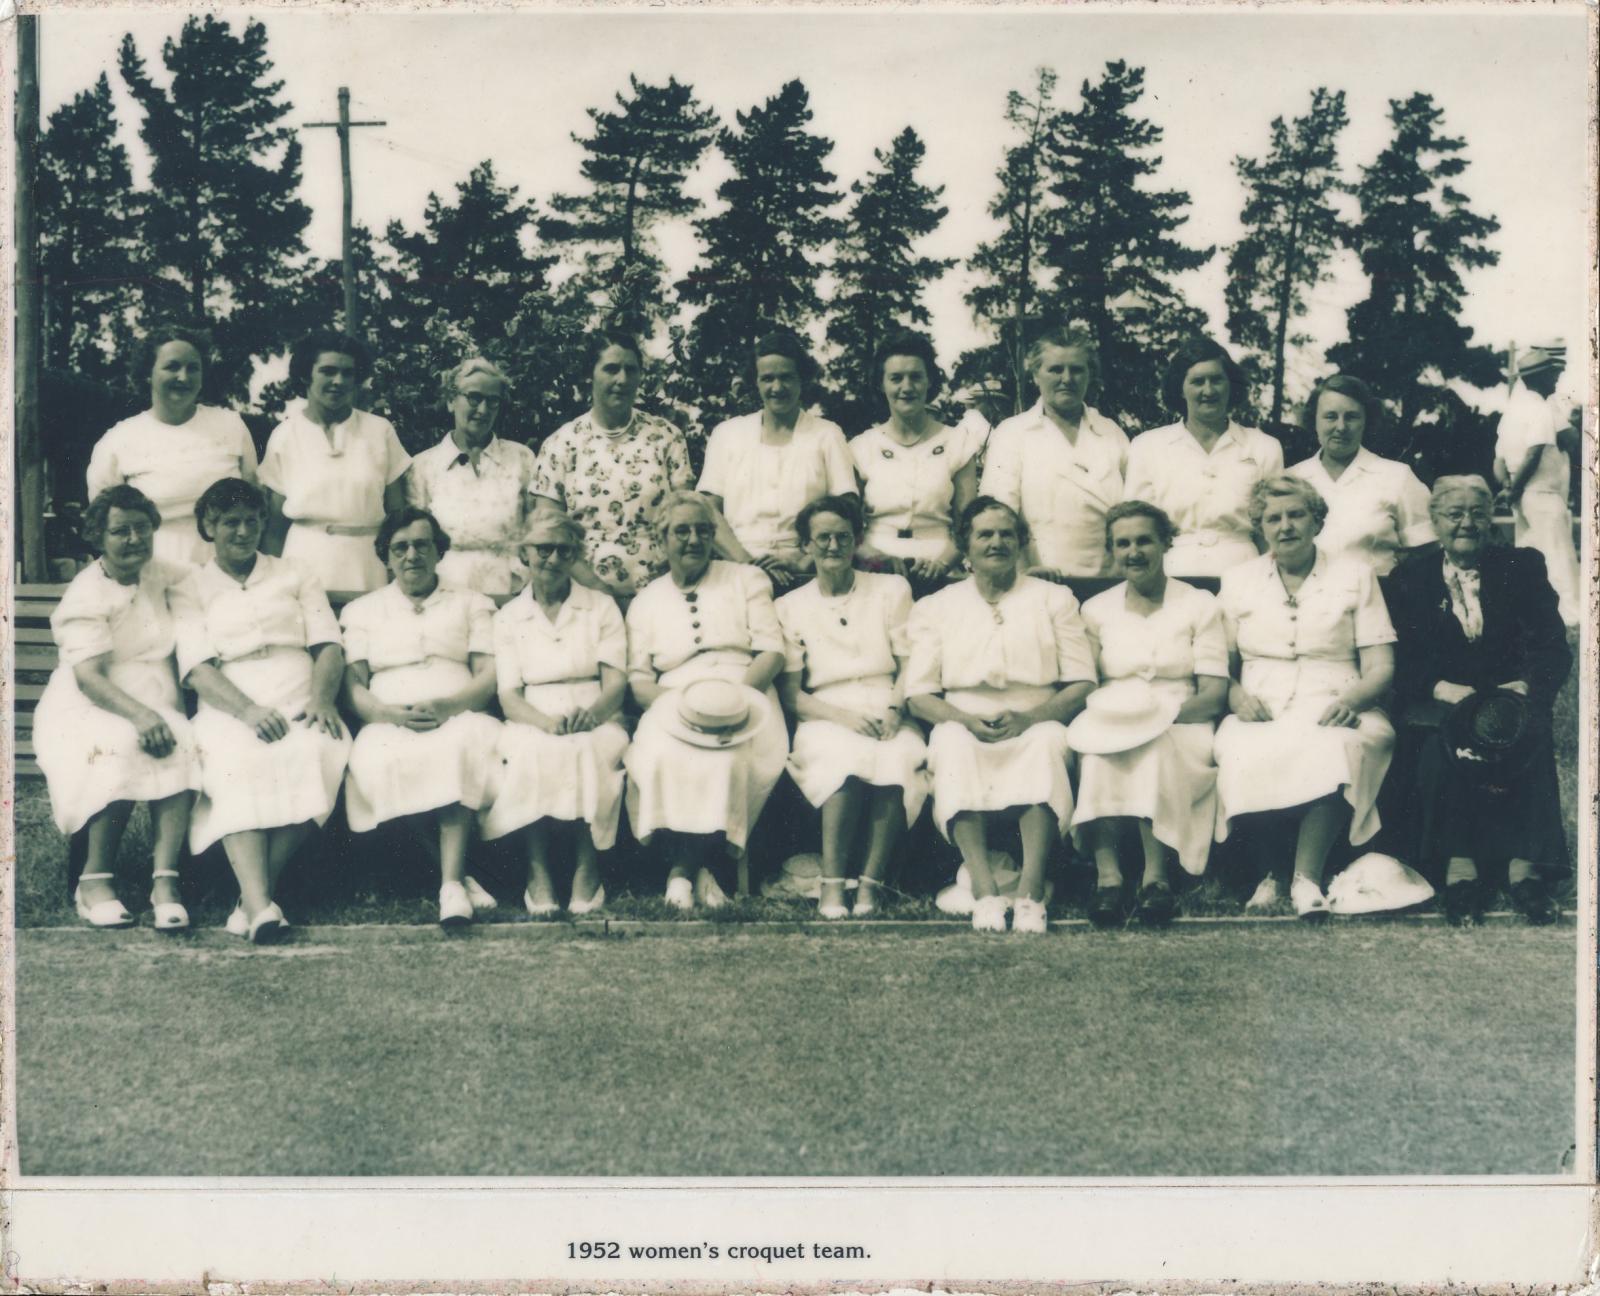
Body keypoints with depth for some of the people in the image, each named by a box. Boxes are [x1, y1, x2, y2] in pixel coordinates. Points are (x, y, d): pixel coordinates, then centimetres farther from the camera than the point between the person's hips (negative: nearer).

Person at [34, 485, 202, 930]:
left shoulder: (159, 575, 13)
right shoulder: (86, 595, -6)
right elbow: (87, 676, -17)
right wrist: (138, 716, -33)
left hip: (154, 706, 5)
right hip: (89, 710, -5)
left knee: (184, 748, -30)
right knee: (123, 747, -38)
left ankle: (164, 877, -36)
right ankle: (95, 878, -27)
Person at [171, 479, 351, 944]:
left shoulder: (295, 577, 23)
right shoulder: (189, 591, 16)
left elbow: (329, 647, 12)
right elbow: (197, 667, 1)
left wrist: (321, 699, -10)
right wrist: (248, 711, -18)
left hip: (299, 708, 1)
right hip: (229, 713, -1)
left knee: (313, 753, -35)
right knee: (236, 765, -37)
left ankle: (253, 896, -32)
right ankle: (260, 905, -49)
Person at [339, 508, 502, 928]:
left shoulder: (471, 604, 22)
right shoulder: (362, 611, 22)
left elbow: (489, 676, 7)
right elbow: (353, 687, 9)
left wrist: (448, 706, -15)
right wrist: (391, 713, -14)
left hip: (460, 718, -1)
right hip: (389, 724, 1)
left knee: (464, 745, -39)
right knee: (382, 759, -38)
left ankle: (452, 883, -44)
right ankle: (456, 874, -25)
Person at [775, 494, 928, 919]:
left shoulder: (892, 590, 15)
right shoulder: (791, 606, 13)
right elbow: (790, 693, 6)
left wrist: (894, 709, -13)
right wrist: (842, 715, -12)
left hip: (887, 716, 1)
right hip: (826, 721, -1)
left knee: (899, 758, -35)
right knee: (849, 754, -36)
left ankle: (870, 882, -32)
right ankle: (832, 885, -35)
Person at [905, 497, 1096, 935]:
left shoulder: (1054, 599, 16)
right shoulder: (936, 607, 17)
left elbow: (1082, 684, 6)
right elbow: (919, 695, 8)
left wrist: (1028, 717, -13)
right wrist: (967, 719, -13)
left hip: (1034, 726, 0)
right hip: (965, 727, 0)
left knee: (1048, 740, -36)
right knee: (952, 743, -35)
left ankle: (1031, 891, -45)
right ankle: (983, 891, -45)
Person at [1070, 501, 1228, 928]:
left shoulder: (1199, 605, 10)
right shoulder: (1096, 610, 16)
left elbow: (1214, 695, 0)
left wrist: (1163, 713, -18)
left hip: (1180, 730, -1)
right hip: (1110, 725, 1)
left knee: (1154, 746, -37)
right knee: (1101, 746, -35)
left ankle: (1155, 874, -39)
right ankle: (1106, 873, -44)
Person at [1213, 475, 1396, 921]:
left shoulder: (1355, 576, 14)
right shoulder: (1238, 581, 18)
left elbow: (1381, 667, 6)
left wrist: (1351, 699, -15)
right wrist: (1237, 696, -9)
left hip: (1331, 714, -1)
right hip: (1261, 716, 1)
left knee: (1328, 750, -39)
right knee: (1243, 754, -36)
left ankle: (1307, 877, -31)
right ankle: (1267, 871, -18)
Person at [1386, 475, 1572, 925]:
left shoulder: (1523, 568, 13)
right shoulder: (1409, 578, 13)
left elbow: (1552, 648, 1)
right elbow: (1402, 662, 1)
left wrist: (1526, 686, -20)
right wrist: (1441, 688, -19)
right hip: (1438, 708, 0)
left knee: (1533, 736, -32)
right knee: (1445, 741, -33)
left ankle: (1525, 867, -33)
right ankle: (1458, 866, -32)